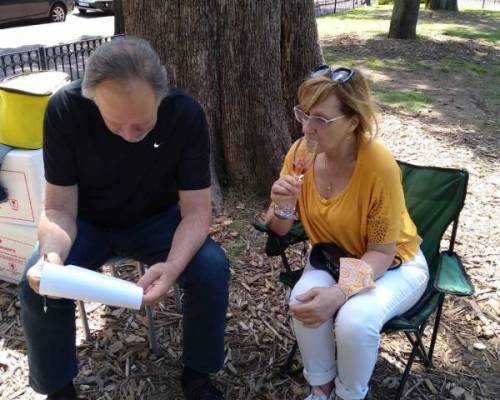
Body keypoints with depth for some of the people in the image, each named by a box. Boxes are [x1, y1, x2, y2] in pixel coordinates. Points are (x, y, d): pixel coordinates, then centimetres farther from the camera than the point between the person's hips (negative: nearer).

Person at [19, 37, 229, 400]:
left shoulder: (186, 115, -26)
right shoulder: (65, 109, -26)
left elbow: (196, 210, -22)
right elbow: (59, 208, -19)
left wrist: (173, 266, -42)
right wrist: (52, 254, -40)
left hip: (157, 220, 0)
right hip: (88, 223, 0)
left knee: (212, 268, -25)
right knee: (38, 284, -25)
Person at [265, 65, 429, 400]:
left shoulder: (379, 165, -29)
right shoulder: (300, 153, -15)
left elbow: (381, 252, -20)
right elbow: (280, 231, -5)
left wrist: (339, 293, -36)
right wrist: (281, 208, -29)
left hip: (394, 263, -3)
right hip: (333, 256, 4)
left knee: (355, 320, -30)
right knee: (304, 300, -26)